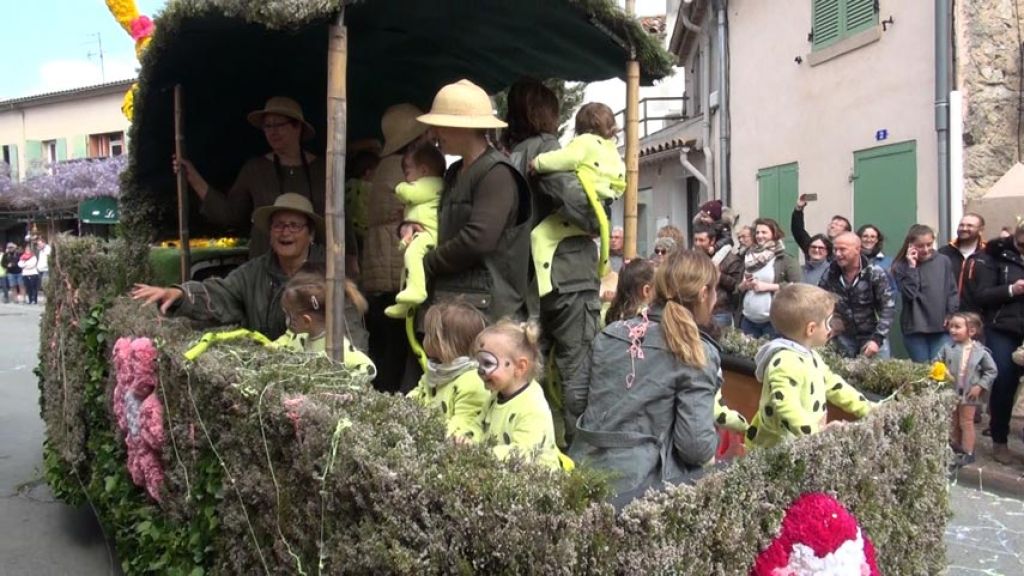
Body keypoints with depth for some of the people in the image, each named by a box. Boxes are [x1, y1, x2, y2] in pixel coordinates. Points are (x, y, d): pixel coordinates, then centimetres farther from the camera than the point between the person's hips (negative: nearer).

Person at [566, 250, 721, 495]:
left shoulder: (611, 333, 7)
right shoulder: (698, 354, -9)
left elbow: (575, 399, 14)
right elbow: (696, 446, -14)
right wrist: (712, 441, 7)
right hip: (638, 481, -7)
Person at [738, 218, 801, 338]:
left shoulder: (785, 259, -3)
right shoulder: (749, 257, 14)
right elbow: (737, 288, 20)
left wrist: (767, 286, -14)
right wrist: (743, 285, -3)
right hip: (748, 320, 5)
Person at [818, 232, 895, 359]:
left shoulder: (875, 274, -13)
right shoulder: (829, 275, -4)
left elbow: (888, 307, -14)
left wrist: (877, 339, -21)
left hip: (872, 336, -2)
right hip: (843, 338, 2)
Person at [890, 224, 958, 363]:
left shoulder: (944, 261, 6)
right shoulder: (901, 266, -1)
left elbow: (952, 291, 11)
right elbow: (909, 293, -13)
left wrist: (951, 315, -2)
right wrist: (911, 267, -15)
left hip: (942, 327, 2)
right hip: (915, 328, -1)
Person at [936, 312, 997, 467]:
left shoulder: (980, 351, -11)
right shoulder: (947, 348, -7)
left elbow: (991, 371, -4)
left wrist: (980, 386, -11)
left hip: (969, 394, -3)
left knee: (966, 423, 6)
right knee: (952, 422, 16)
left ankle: (968, 452, 16)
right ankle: (955, 448, 32)